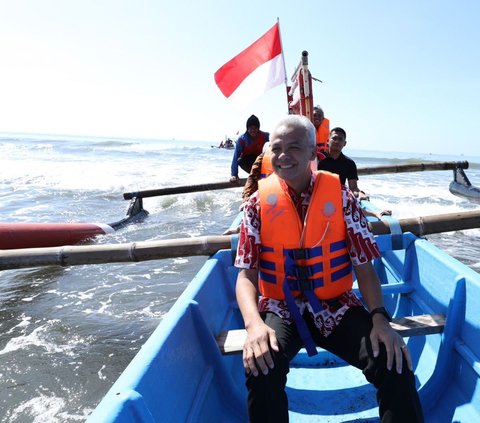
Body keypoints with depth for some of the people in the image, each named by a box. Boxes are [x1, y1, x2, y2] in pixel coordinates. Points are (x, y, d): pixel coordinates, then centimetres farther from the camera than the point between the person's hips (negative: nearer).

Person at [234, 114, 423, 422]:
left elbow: (364, 268, -2)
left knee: (395, 365, -20)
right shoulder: (259, 203, -4)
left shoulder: (341, 197, -3)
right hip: (281, 308, 0)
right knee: (262, 369, -30)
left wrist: (380, 318, -19)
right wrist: (254, 324, -25)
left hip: (336, 307, 1)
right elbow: (246, 275, -6)